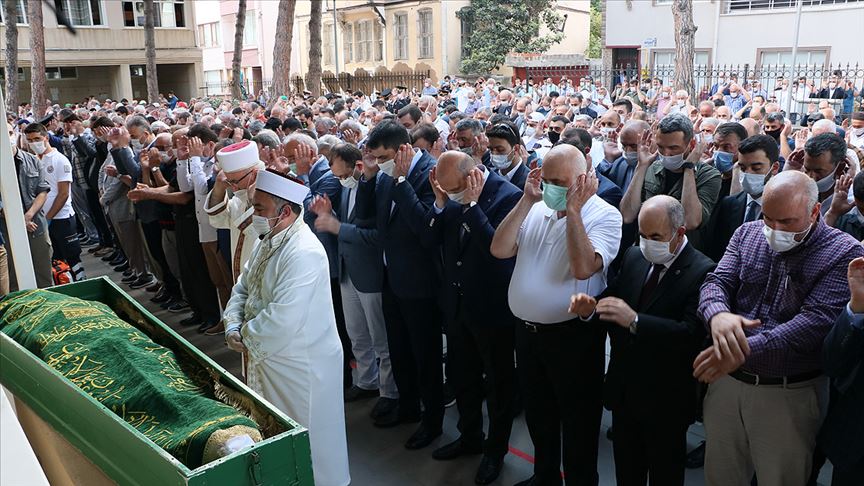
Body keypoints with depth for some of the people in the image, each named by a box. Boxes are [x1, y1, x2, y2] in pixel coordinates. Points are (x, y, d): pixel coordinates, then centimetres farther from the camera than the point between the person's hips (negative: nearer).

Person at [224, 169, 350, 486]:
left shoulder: (303, 254, -27)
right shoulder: (268, 241, 5)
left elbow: (281, 319, -31)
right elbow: (242, 288, 11)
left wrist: (247, 336, -15)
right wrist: (233, 326, -5)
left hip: (300, 365, -9)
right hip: (268, 356, 9)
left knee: (305, 441, 8)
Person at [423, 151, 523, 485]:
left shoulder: (509, 196, -20)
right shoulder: (453, 196, -2)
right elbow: (429, 240, -1)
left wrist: (471, 204, -29)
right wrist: (440, 203, -15)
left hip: (493, 308, -6)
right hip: (457, 304, 7)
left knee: (498, 383, 13)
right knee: (461, 377, 21)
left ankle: (496, 450, 33)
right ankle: (470, 437, 43)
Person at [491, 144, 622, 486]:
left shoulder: (604, 216, -12)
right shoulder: (535, 210, 4)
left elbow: (583, 268, -26)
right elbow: (500, 250, -6)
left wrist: (573, 209, -23)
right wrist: (527, 201, -10)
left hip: (572, 335, -6)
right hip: (526, 330, 6)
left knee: (577, 423, 10)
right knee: (538, 415, 23)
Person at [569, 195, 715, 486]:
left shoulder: (702, 272, -17)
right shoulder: (633, 257, 3)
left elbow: (692, 334, -27)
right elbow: (613, 305, 8)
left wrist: (634, 320, -34)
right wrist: (590, 309, -14)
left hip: (665, 399, -5)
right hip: (623, 390, 6)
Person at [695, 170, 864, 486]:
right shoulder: (748, 234, 4)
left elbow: (817, 321, -21)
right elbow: (717, 281, -3)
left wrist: (747, 350, -32)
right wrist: (717, 314, -29)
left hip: (790, 394, -4)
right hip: (728, 380, 4)